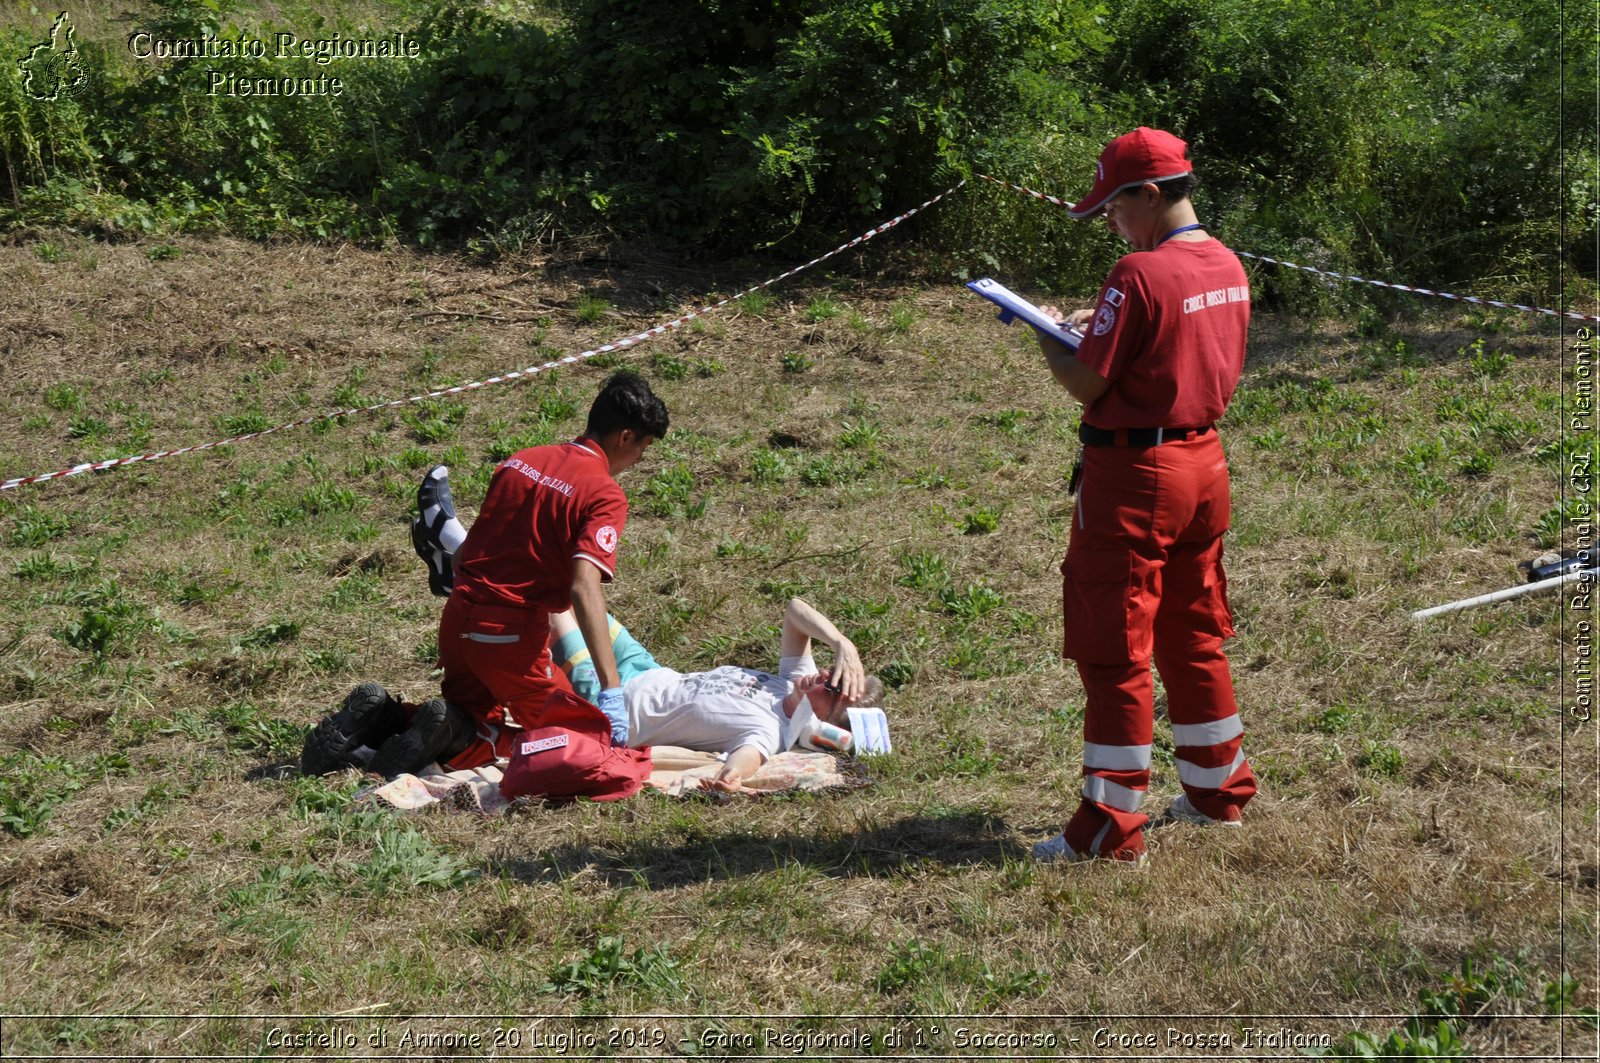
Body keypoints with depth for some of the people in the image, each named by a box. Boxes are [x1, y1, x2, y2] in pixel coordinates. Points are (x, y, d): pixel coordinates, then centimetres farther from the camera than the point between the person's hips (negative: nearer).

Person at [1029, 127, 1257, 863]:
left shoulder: (1140, 275, -20)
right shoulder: (1228, 267, 6)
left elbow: (1086, 384, -18)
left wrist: (1046, 332, 2)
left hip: (1134, 473, -8)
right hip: (1204, 460, 8)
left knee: (1114, 652, -1)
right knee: (1193, 636, 21)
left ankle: (1111, 827, 3)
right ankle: (1219, 790, 32)